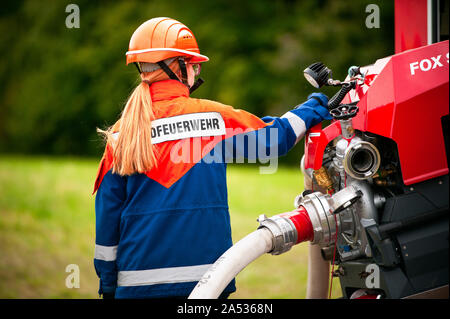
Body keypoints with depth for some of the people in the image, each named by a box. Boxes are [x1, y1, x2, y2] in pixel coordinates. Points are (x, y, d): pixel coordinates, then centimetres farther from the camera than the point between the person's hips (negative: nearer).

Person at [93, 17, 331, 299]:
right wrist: (314, 108, 32)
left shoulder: (122, 134, 0)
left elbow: (108, 211, 2)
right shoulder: (213, 116, -1)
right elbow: (275, 137, 13)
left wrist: (108, 284, 10)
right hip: (206, 275, -1)